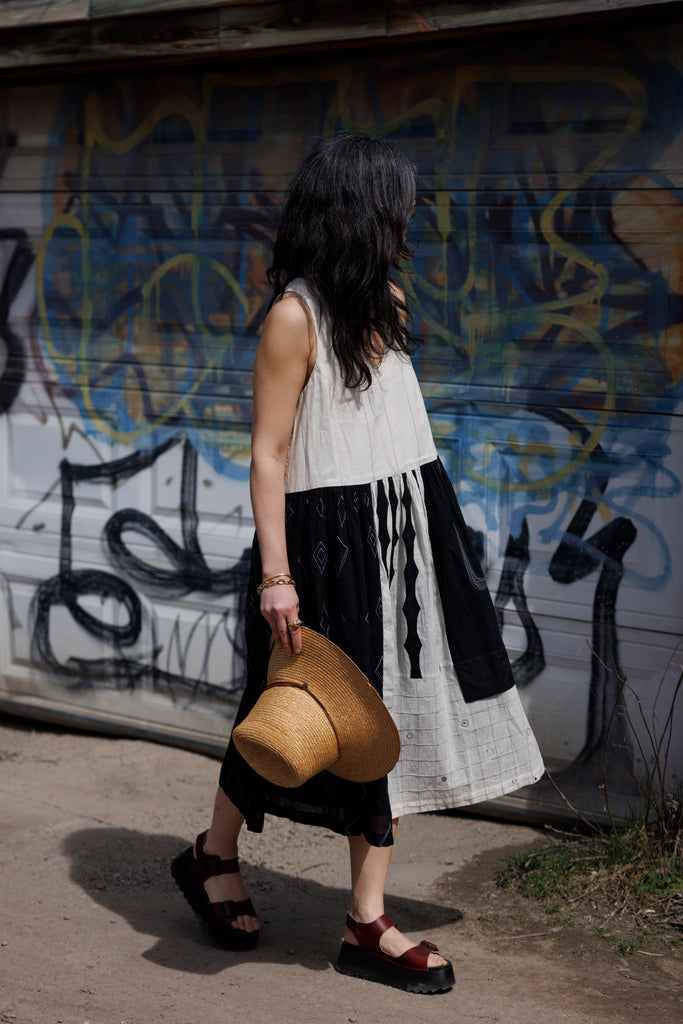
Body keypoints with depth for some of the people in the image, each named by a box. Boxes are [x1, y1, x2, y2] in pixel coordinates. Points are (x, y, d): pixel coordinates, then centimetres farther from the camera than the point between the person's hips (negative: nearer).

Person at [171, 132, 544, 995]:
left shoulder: (385, 301, 10)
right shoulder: (295, 316, -13)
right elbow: (267, 453, -15)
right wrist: (275, 576, -19)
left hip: (400, 534, 8)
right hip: (331, 540, -7)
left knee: (386, 714, 7)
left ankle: (367, 925, 15)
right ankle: (212, 857, 33)